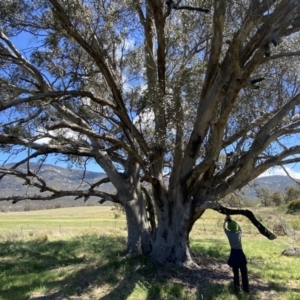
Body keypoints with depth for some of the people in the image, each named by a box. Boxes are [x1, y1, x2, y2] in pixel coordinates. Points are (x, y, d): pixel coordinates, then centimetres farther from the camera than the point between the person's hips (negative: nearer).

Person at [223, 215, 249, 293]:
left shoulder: (229, 234, -11)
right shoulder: (239, 233, -11)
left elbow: (224, 227, 9)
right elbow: (239, 227, 11)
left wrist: (226, 219, 16)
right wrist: (231, 220, 11)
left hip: (233, 254, 1)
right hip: (240, 254, -1)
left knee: (235, 272, 14)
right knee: (244, 273, 10)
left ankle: (237, 288, 21)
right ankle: (246, 289, 16)